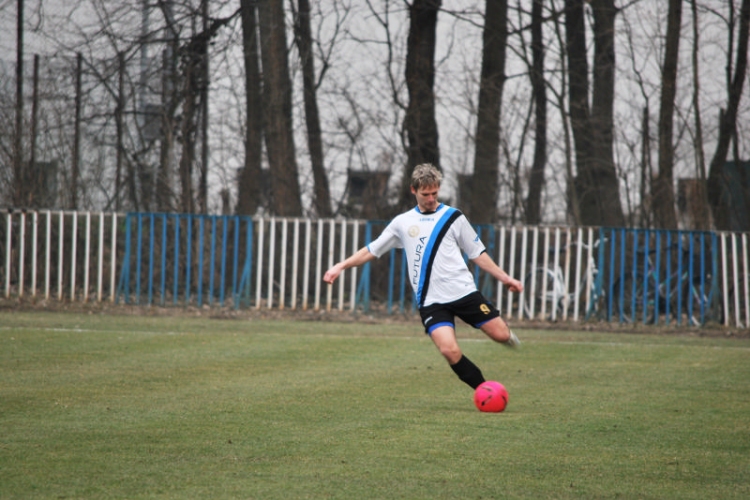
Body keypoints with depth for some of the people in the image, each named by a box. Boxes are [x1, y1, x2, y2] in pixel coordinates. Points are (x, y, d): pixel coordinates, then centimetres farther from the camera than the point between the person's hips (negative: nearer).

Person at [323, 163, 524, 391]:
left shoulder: (453, 217, 8)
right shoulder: (402, 222, 12)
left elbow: (478, 253, 12)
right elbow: (372, 250, 16)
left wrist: (504, 278, 5)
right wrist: (340, 266, 7)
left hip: (464, 292, 0)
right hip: (431, 301, 0)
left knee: (500, 335, -6)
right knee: (450, 350, -20)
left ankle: (504, 331, 33)